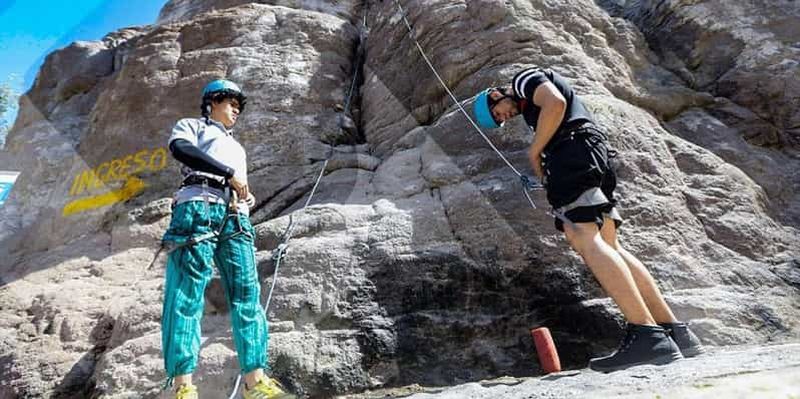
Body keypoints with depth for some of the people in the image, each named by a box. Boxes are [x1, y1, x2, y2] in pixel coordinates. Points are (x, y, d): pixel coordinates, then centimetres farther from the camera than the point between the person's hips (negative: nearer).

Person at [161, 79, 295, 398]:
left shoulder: (236, 147, 37)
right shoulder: (191, 125, 19)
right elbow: (180, 148, -5)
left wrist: (249, 198, 12)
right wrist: (230, 174, -12)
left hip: (235, 217, 6)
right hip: (198, 207, -5)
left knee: (247, 293, -7)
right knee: (188, 292, -13)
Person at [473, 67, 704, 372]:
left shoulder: (524, 78, 8)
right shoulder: (532, 104, 36)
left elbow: (556, 103, -12)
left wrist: (534, 152, -4)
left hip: (573, 152, -9)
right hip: (595, 156, 9)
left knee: (585, 240, -19)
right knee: (607, 246, 1)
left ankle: (647, 334, -27)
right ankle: (675, 331, -2)